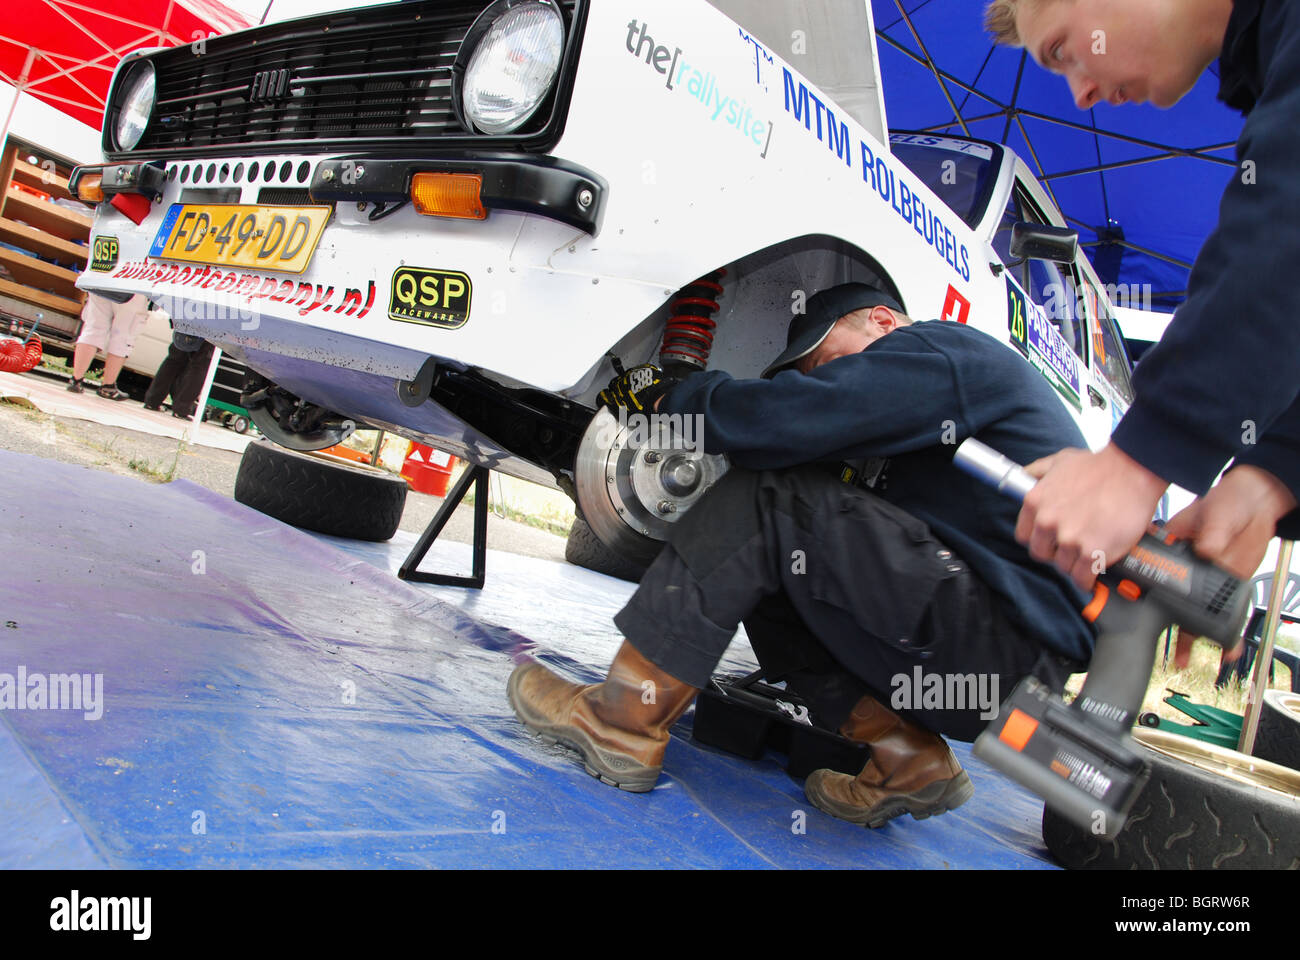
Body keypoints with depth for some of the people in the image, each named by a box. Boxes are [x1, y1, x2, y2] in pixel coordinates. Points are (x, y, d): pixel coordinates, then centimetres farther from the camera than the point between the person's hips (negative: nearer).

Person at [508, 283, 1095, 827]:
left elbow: (782, 418, -20)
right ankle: (907, 760, 2)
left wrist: (666, 397, -5)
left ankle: (622, 721, -12)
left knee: (771, 496, -16)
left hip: (1014, 642, -10)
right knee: (760, 568, 10)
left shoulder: (943, 349, -8)